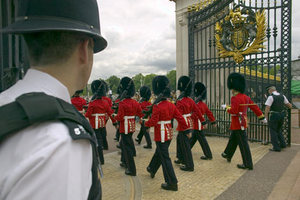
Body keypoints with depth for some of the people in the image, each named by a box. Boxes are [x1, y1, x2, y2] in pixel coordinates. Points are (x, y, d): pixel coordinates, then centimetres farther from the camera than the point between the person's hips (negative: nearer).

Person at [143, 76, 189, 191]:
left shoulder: (157, 106, -18)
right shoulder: (171, 105, 2)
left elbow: (153, 122, -20)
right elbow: (180, 118, 3)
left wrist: (145, 123, 0)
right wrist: (186, 129, 12)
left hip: (161, 134, -8)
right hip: (169, 133, 8)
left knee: (165, 158, 0)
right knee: (159, 152, 26)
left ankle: (172, 183, 6)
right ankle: (152, 169, 49)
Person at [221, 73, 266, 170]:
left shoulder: (235, 98, -19)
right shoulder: (245, 97, 8)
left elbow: (233, 111, -26)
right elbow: (254, 107, 12)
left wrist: (227, 107, -7)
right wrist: (262, 117, 18)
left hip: (238, 124, -9)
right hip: (242, 122, 9)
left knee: (243, 143, -3)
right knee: (232, 140, 23)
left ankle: (248, 164, 5)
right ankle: (228, 155, 40)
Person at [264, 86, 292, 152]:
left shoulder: (271, 97, -14)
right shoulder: (282, 96, 6)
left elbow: (267, 108, -18)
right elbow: (289, 105, 13)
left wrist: (266, 118, -10)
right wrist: (290, 106, 36)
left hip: (273, 116, -7)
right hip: (282, 114, 7)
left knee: (273, 131, 3)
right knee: (279, 130, 24)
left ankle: (276, 147, 6)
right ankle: (283, 144, 26)